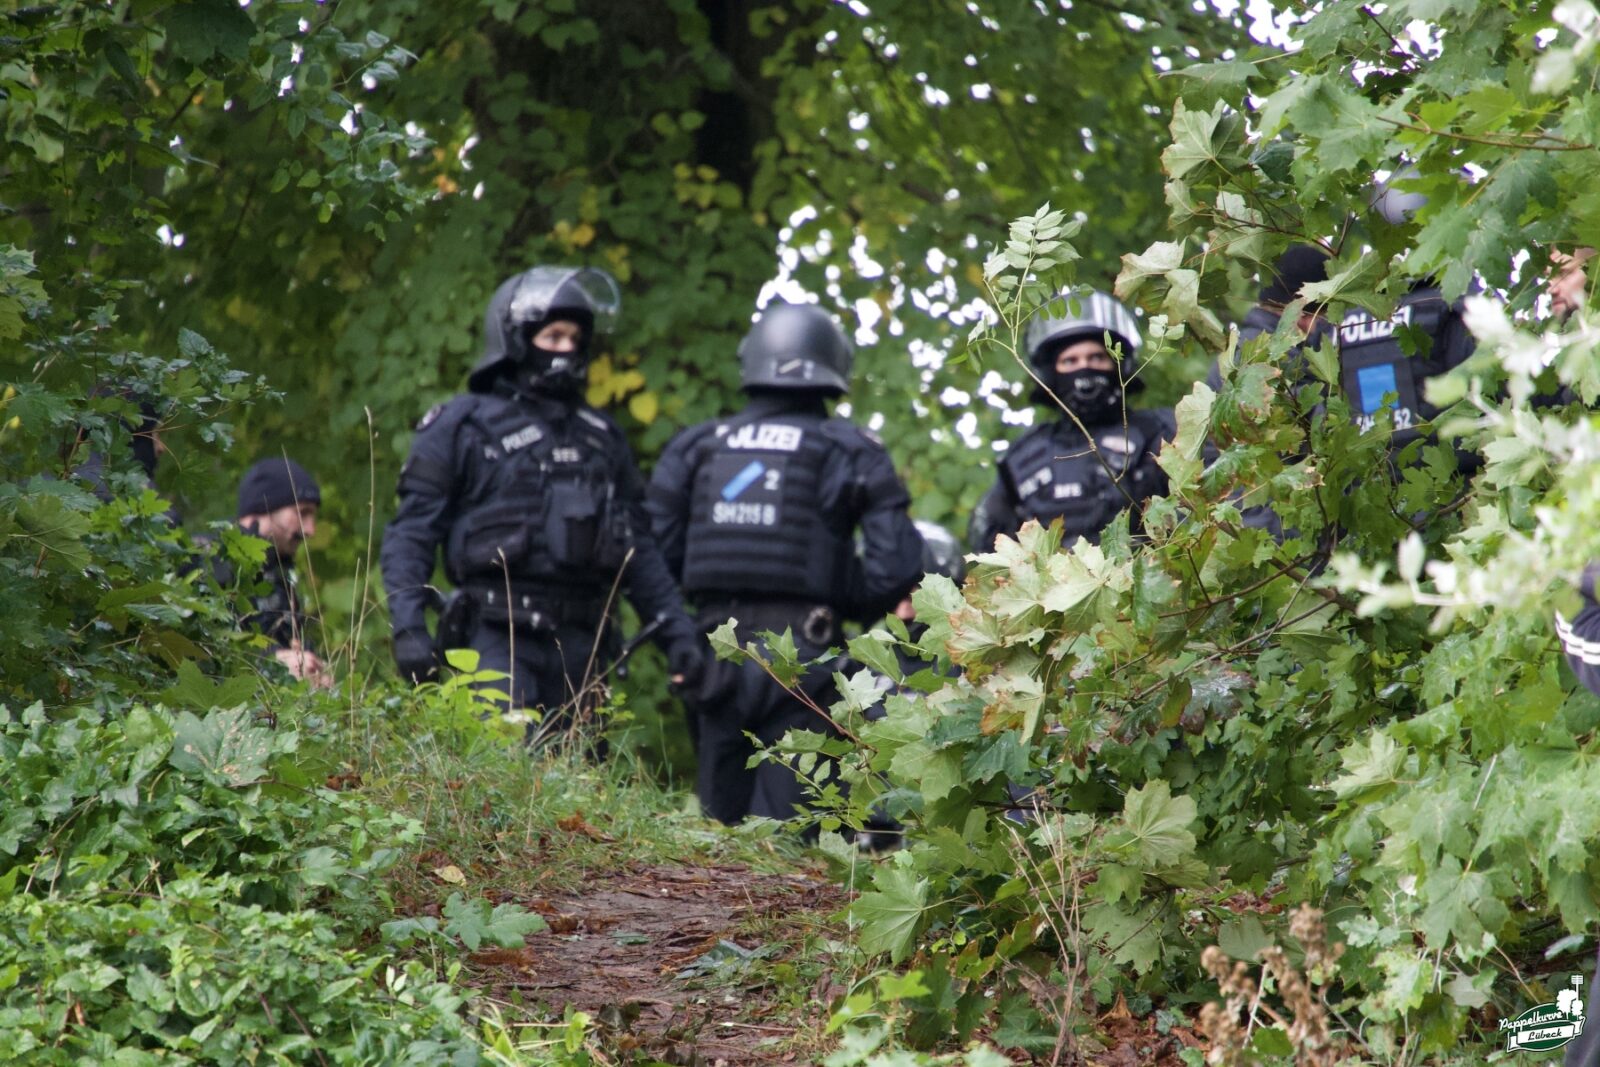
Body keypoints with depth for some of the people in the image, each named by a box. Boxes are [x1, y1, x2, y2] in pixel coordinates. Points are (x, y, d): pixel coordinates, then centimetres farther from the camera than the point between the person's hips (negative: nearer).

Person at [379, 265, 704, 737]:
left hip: (580, 644, 5)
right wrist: (409, 627, -13)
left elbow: (638, 548, 21)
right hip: (498, 638, -5)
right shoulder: (461, 427, 5)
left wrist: (676, 629, 11)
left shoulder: (601, 437, 20)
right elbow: (411, 534, 0)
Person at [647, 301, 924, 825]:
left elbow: (655, 550, 4)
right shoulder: (851, 453, 1)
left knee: (719, 817, 11)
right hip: (800, 654, -3)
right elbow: (895, 565, -6)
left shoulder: (696, 447, 9)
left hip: (715, 651, 3)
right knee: (787, 823, -5)